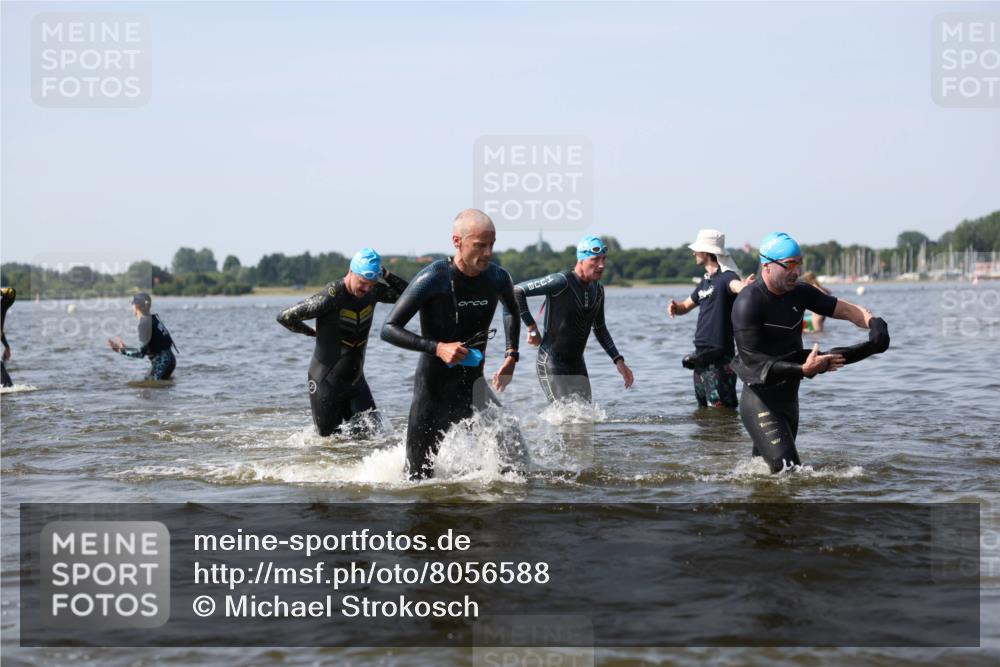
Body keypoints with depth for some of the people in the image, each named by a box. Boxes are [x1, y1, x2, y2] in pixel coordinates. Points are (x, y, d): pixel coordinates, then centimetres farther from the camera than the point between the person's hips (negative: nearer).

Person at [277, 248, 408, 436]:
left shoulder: (373, 292, -4)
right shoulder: (331, 296, -24)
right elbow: (285, 317, -23)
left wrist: (387, 276, -11)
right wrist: (313, 332, -6)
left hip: (355, 380, 5)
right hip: (326, 383, -5)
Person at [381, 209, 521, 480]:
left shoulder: (498, 279, -3)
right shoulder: (433, 279, -19)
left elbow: (512, 310, 23)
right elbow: (388, 329, -19)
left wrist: (511, 355, 11)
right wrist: (437, 348, -30)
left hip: (472, 386, 4)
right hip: (432, 389, -4)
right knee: (421, 477, 0)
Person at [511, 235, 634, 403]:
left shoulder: (598, 289, 7)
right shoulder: (561, 282, -17)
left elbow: (599, 329, 21)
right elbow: (517, 291, -14)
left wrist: (618, 360, 14)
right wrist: (532, 327, -11)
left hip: (577, 364, 7)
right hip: (551, 365, -7)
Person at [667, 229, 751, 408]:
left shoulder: (726, 276, -12)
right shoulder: (705, 281, 16)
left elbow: (736, 285, -36)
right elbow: (686, 306, 27)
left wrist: (744, 286, -60)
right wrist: (675, 307, 3)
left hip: (719, 358, -10)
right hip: (701, 356, 10)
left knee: (721, 410, -12)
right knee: (703, 408, 17)